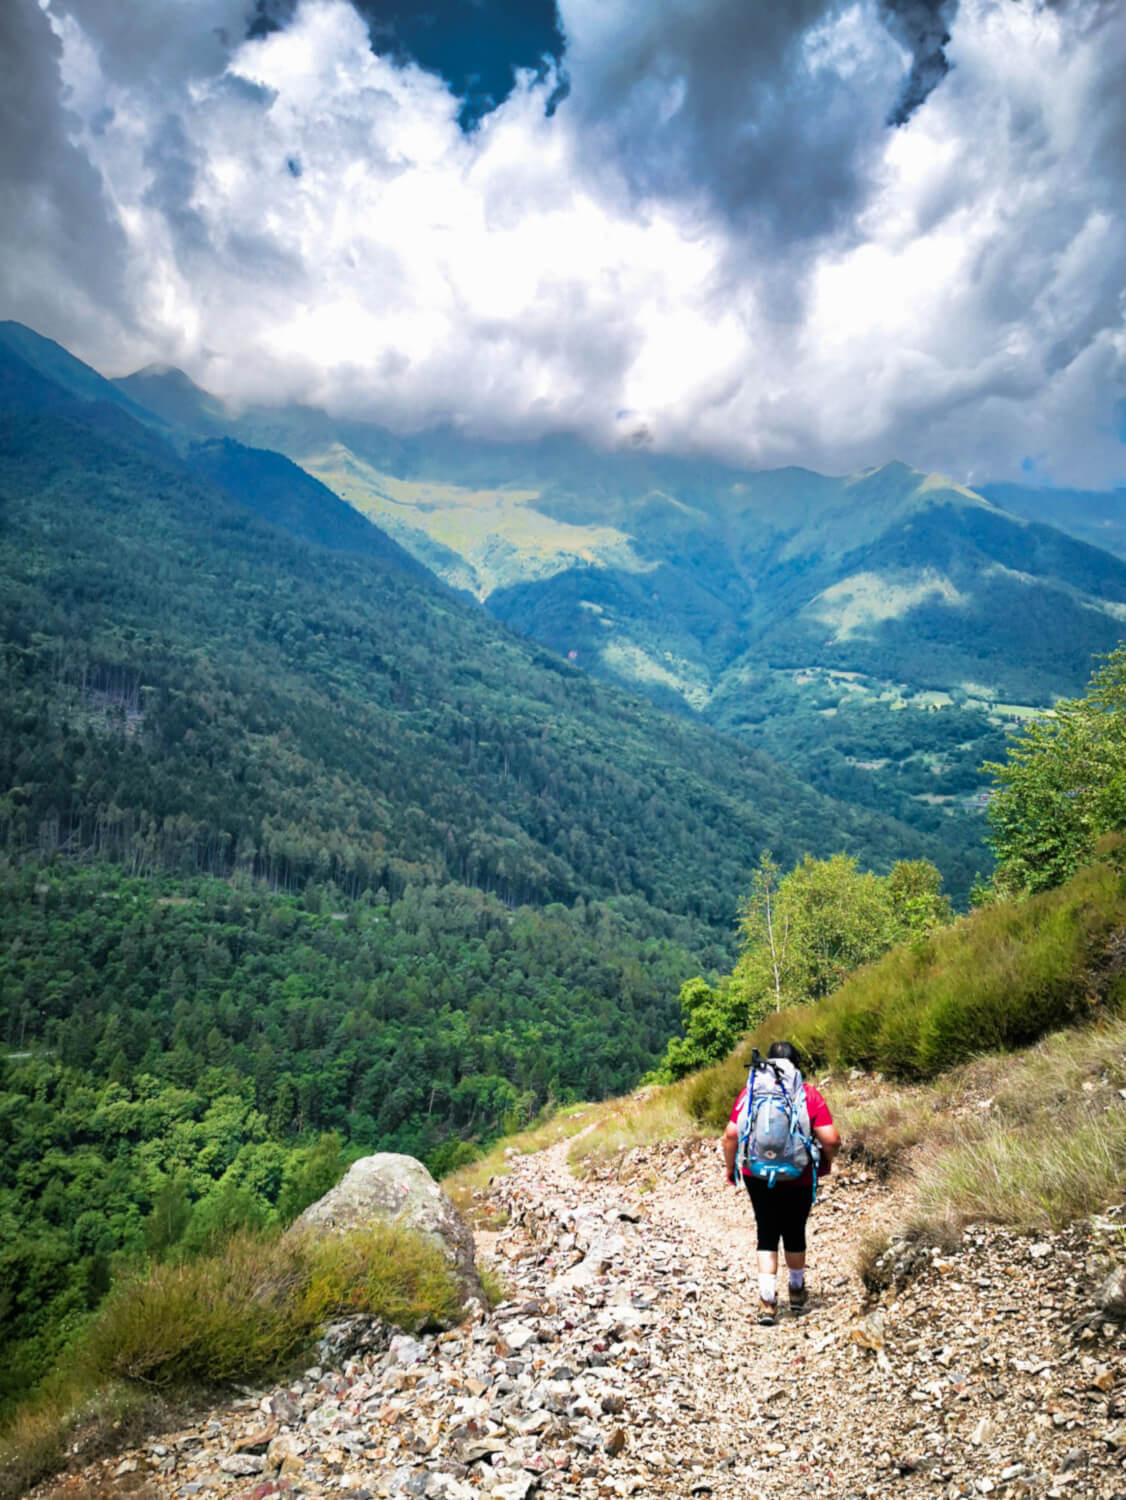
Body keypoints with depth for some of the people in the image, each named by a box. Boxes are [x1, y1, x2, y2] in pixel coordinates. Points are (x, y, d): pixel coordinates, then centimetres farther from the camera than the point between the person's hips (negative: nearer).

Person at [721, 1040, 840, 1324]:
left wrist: (730, 1168, 4)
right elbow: (831, 1139, -14)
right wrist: (826, 1162, 6)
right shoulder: (809, 1094, -8)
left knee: (767, 1235, 11)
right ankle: (797, 1292, 38)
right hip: (798, 1179, 0)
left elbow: (731, 1135, -9)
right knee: (794, 1234, 19)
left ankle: (767, 1301, 2)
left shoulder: (751, 1091, -5)